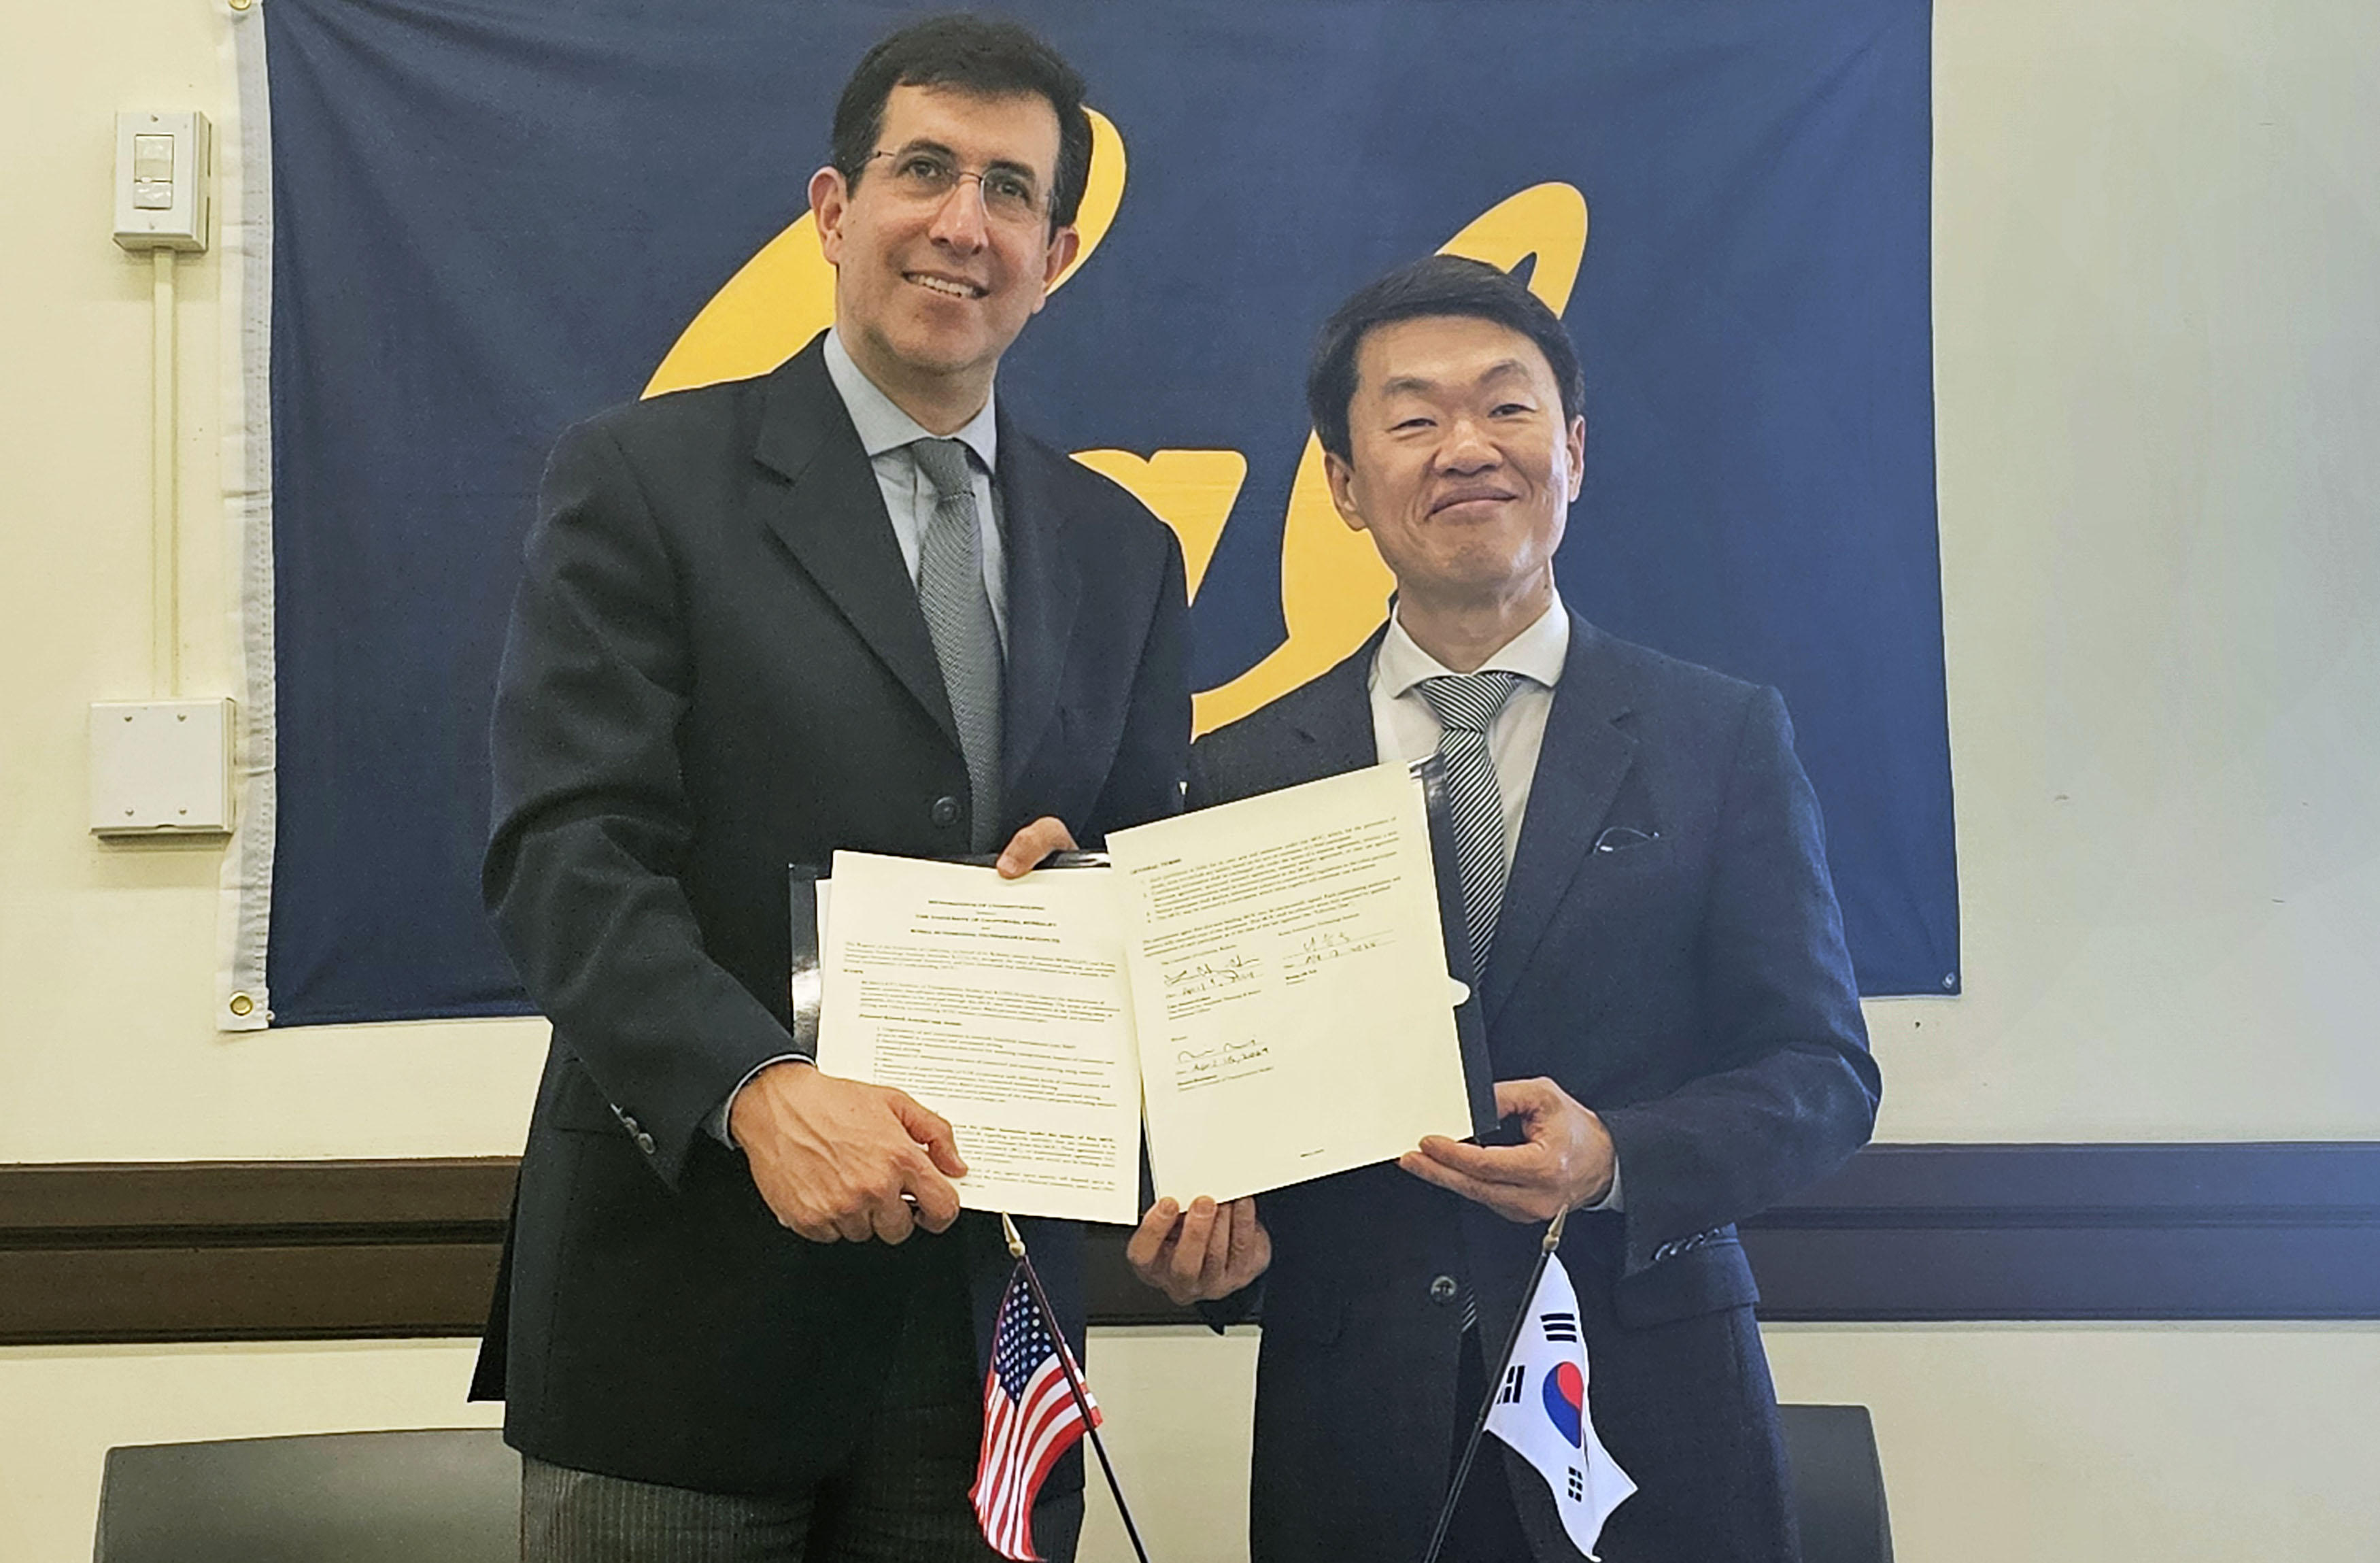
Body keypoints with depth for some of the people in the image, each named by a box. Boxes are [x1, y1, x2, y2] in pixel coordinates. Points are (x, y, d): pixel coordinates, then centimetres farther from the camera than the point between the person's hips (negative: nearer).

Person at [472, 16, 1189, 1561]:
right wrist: (762, 1088, -26)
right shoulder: (643, 479, -1)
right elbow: (567, 856, -10)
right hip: (686, 1302, -4)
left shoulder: (1124, 553, 13)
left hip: (988, 1316, 4)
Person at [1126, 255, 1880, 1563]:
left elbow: (1824, 1070, -2)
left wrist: (1614, 1161, -18)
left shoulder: (1726, 742, 2)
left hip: (1647, 1420, 0)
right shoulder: (1243, 772, 5)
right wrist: (1205, 1232, -13)